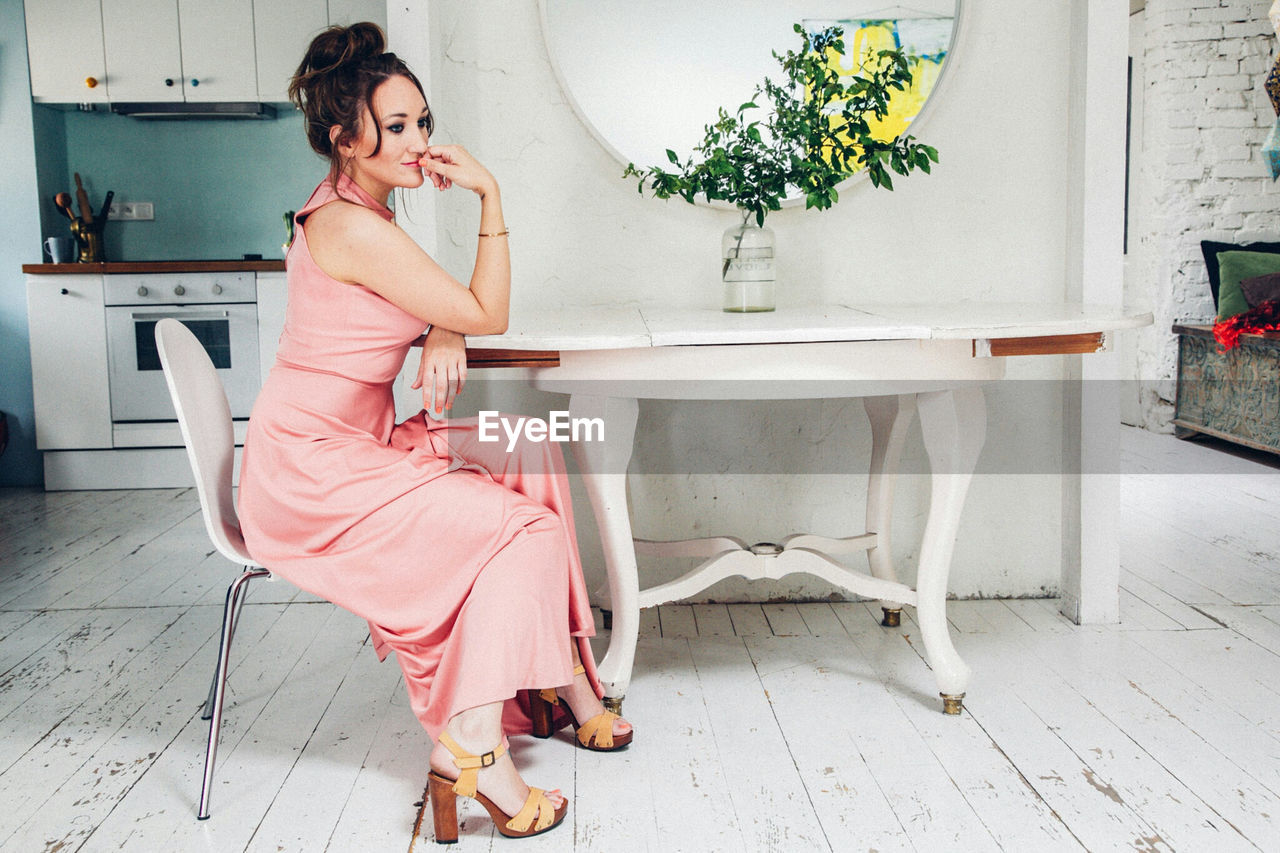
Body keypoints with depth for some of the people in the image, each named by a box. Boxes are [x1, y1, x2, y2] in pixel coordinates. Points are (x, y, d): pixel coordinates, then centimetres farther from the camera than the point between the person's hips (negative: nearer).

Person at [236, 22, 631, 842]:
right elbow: (489, 314, -14)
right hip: (312, 470, -10)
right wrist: (491, 195, -14)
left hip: (351, 447, 10)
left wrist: (444, 334, -9)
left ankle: (557, 679, 5)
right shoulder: (357, 228, -21)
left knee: (531, 460, 2)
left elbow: (450, 312, 15)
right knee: (514, 528, -15)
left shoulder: (352, 214, 12)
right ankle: (470, 751, -13)